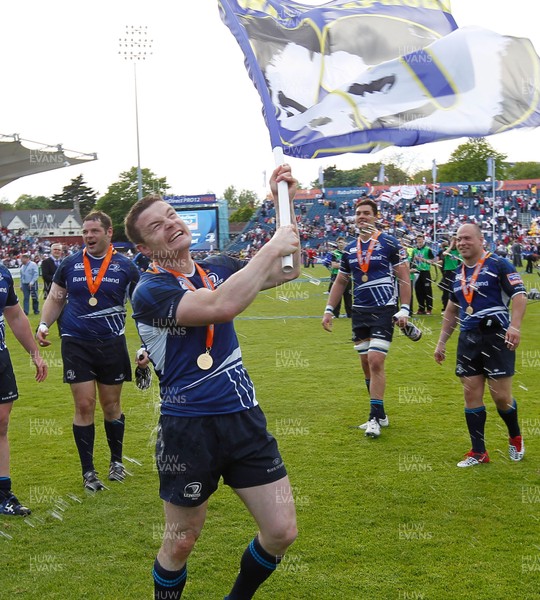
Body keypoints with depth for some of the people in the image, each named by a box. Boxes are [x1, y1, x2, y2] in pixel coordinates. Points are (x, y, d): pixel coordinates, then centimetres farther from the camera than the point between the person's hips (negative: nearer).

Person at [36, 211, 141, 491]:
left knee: (111, 405, 10)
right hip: (76, 344, 0)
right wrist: (44, 324, -3)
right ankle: (88, 471, 13)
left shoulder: (125, 266, -1)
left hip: (112, 345, 0)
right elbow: (55, 298, 13)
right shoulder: (70, 263, 1)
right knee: (84, 406, 0)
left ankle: (116, 461, 31)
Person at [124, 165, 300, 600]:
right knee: (180, 544, 10)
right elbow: (221, 306, -31)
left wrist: (285, 204, 8)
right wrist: (271, 248, -22)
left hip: (244, 416, 6)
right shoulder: (149, 290, -13)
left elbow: (287, 272, 18)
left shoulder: (216, 268, 7)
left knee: (282, 531, 5)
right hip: (189, 428, -5)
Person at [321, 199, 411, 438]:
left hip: (384, 310, -6)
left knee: (375, 362, -14)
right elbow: (340, 281, 19)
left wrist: (404, 309, -12)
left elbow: (404, 277, -5)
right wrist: (329, 310, 12)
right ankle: (379, 415, 20)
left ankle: (376, 417, -5)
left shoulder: (389, 243, -4)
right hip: (359, 312, 6)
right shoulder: (350, 249, 11)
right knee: (366, 364, 9)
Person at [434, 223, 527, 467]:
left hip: (496, 337, -6)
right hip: (468, 338, 6)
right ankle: (478, 452, 13)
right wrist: (442, 341, 19)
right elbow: (452, 310, 22)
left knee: (501, 396, -2)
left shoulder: (498, 264, -6)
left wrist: (514, 325, -28)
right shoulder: (458, 272, 14)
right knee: (471, 396, 4)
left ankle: (515, 438, 26)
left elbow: (519, 295, -13)